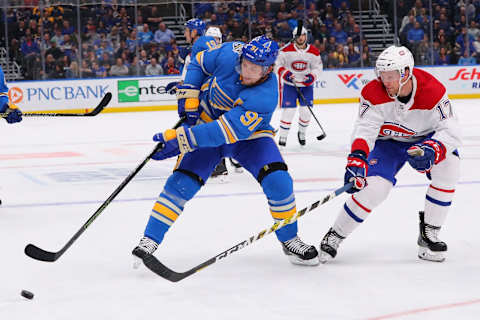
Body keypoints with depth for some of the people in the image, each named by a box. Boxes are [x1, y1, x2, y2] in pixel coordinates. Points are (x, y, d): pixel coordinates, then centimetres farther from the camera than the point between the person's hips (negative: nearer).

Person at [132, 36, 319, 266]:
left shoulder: (265, 97, -34)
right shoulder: (229, 54, -23)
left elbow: (226, 131, -40)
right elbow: (199, 63, 1)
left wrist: (179, 139, -42)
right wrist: (189, 97, -11)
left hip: (249, 135, -2)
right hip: (207, 122, 2)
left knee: (278, 181, -18)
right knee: (181, 182, -14)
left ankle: (289, 240, 4)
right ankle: (150, 239, -7)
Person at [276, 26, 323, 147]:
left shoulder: (314, 52, -4)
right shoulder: (286, 50, -11)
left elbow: (318, 67, 3)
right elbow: (278, 64, -5)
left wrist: (312, 76, -16)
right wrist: (285, 73, -22)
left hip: (306, 84, 2)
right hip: (290, 84, -2)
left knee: (306, 110, -2)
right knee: (288, 110, -12)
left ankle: (302, 133, 23)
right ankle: (283, 136, -1)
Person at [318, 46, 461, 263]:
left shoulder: (433, 90, -28)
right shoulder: (374, 93, -26)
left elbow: (450, 131, -29)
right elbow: (365, 129, -32)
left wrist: (431, 150, -49)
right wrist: (357, 158, -51)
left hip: (423, 139, 1)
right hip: (387, 142, -1)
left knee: (448, 166, -27)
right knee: (375, 188, -23)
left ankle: (429, 236, -13)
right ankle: (334, 237, -2)